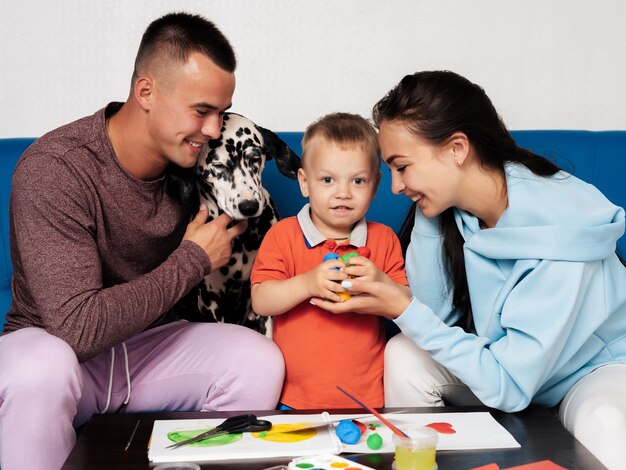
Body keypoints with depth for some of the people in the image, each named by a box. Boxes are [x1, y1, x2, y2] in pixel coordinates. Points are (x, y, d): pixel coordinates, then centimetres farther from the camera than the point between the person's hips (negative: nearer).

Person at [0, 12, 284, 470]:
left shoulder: (188, 158, -7)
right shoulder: (54, 169, -26)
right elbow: (77, 327, -32)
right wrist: (193, 260, -24)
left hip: (145, 345, 5)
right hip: (52, 345, -5)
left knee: (260, 360, -19)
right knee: (39, 368, -39)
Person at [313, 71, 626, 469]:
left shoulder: (557, 236, -31)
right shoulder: (446, 205, -13)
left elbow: (509, 388, -29)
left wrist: (405, 312, -30)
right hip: (494, 353, 6)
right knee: (404, 355, -17)